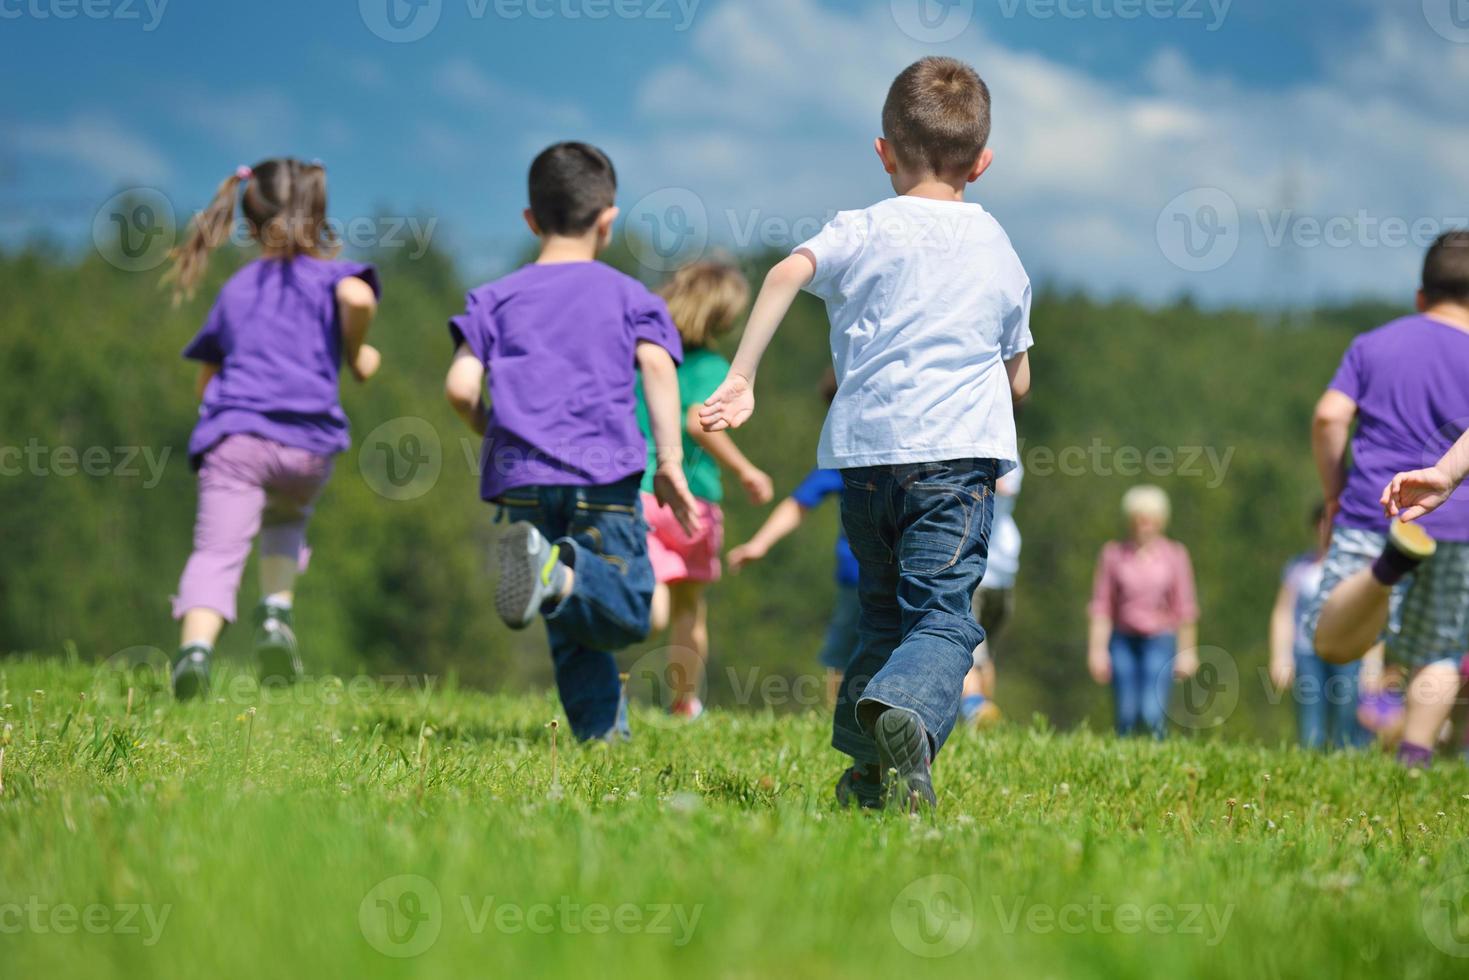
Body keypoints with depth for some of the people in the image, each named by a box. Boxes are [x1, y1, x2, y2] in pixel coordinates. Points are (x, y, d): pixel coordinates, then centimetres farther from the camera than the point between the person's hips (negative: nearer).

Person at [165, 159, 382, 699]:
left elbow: (206, 382, 28)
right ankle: (277, 610, 7)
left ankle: (195, 646, -37)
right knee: (286, 520, 29)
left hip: (233, 436, 1)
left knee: (218, 550, -13)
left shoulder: (234, 290, 23)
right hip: (307, 444, 0)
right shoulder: (330, 275, 11)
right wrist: (357, 354, 1)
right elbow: (357, 296, -16)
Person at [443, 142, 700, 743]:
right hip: (605, 472, -2)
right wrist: (670, 460, -8)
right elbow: (656, 362, -5)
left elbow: (460, 387, 4)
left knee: (571, 628, 11)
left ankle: (600, 731, 3)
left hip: (522, 476, 3)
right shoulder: (629, 296, 13)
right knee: (626, 610, -5)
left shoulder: (497, 298, 15)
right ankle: (556, 571, -33)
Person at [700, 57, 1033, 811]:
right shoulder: (999, 253, 16)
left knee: (885, 612, 18)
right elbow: (1019, 381, 22)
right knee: (942, 614, -10)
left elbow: (788, 272, -14)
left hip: (861, 447, 1)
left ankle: (865, 766, 12)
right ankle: (908, 712, -40)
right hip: (958, 452, -1)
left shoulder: (863, 231, 8)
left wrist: (741, 376, -14)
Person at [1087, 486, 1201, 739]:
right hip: (1123, 641, 2)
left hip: (1160, 642, -2)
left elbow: (1185, 607, 5)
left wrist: (1187, 651, 3)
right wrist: (1097, 649, 0)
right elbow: (1101, 604, 5)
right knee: (1127, 716, -1)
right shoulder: (1114, 554, 4)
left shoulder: (1174, 555, 3)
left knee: (1152, 714, -16)